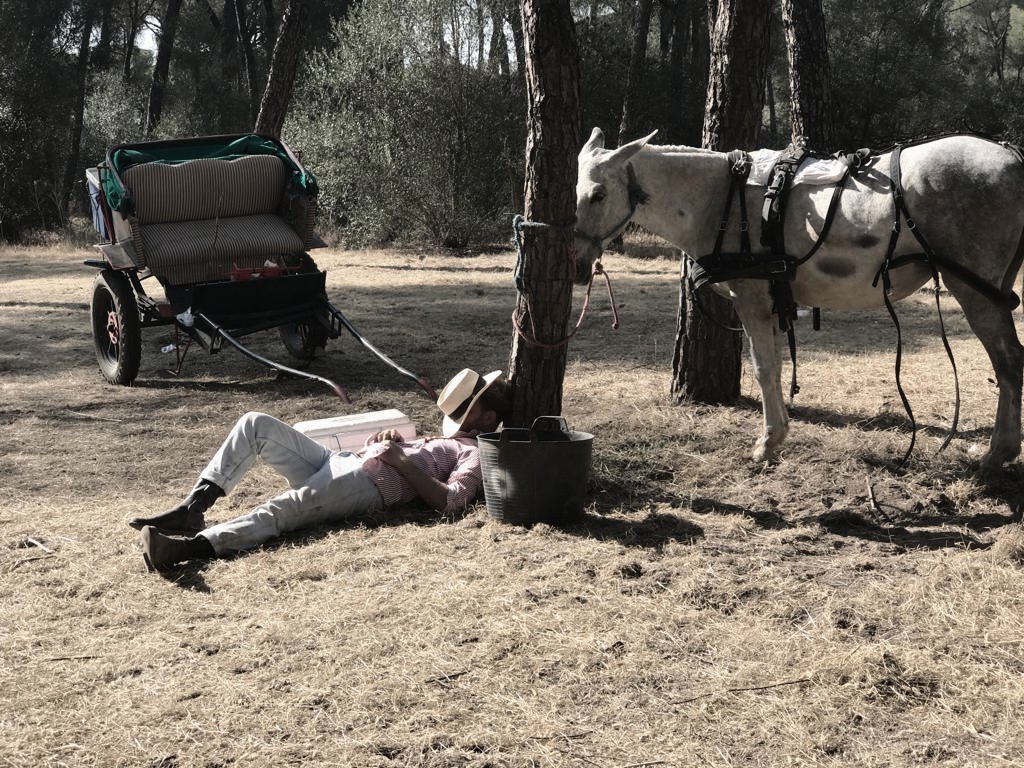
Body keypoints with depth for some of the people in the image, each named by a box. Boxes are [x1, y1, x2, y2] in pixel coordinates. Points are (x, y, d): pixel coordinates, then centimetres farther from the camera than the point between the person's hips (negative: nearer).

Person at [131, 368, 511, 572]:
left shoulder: (475, 451, 7)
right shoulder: (442, 438, 36)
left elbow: (450, 500, -14)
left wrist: (401, 461, -12)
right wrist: (387, 439, 13)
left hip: (370, 483, -10)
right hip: (340, 460, 10)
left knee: (282, 509, -36)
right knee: (256, 424, -3)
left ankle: (191, 546, -55)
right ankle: (192, 509, -14)